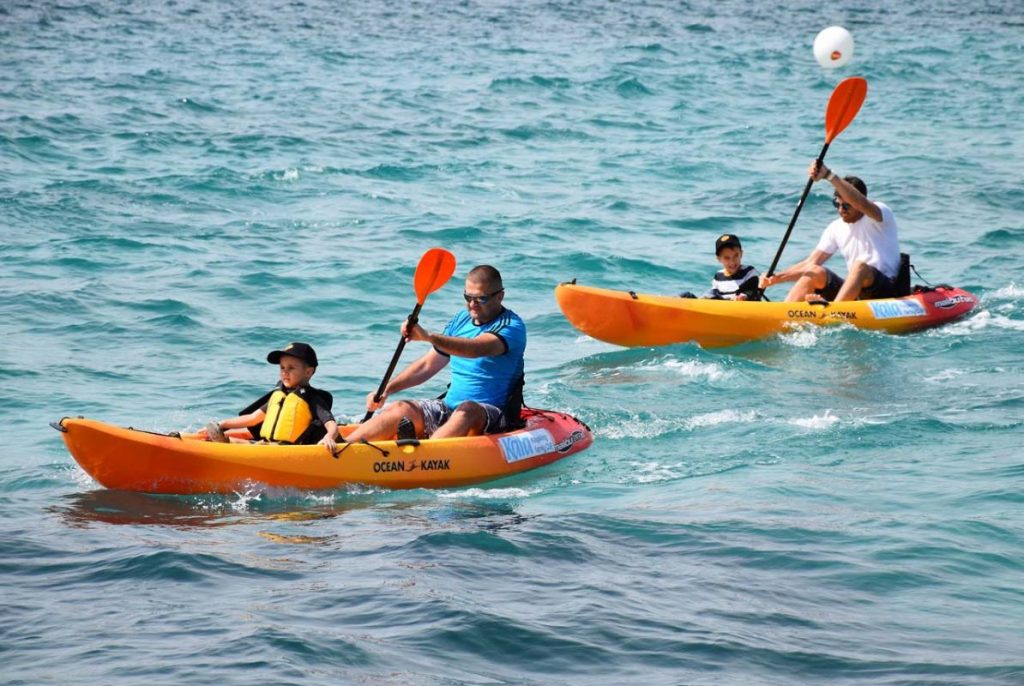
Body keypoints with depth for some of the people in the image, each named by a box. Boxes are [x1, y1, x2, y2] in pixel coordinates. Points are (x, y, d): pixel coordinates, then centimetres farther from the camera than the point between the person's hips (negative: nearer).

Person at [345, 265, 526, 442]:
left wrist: (428, 337, -43)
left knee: (467, 410, -38)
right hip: (449, 406, 7)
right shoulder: (461, 320, 14)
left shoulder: (511, 326, -10)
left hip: (493, 416, -7)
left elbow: (477, 349, -31)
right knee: (401, 409, -16)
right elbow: (428, 365, 20)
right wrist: (387, 389, 7)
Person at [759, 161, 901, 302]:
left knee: (860, 266, -33)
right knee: (815, 272, -14)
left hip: (888, 290, -5)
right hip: (853, 293, 6)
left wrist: (829, 175, -39)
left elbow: (861, 204, -31)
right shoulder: (836, 229, 10)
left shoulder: (881, 212, -7)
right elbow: (811, 264, 7)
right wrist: (776, 278, -7)